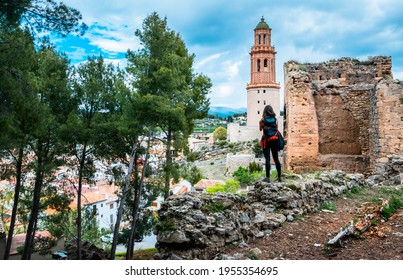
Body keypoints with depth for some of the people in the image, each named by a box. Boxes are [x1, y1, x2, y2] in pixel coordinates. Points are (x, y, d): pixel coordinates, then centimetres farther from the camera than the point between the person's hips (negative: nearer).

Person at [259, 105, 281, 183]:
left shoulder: (263, 119, -4)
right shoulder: (275, 119, 2)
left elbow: (260, 129, 7)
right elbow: (277, 129, 5)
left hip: (266, 140, -2)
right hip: (274, 140, 3)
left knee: (267, 159, -2)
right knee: (276, 158, 10)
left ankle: (267, 177, -4)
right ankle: (279, 176, 14)